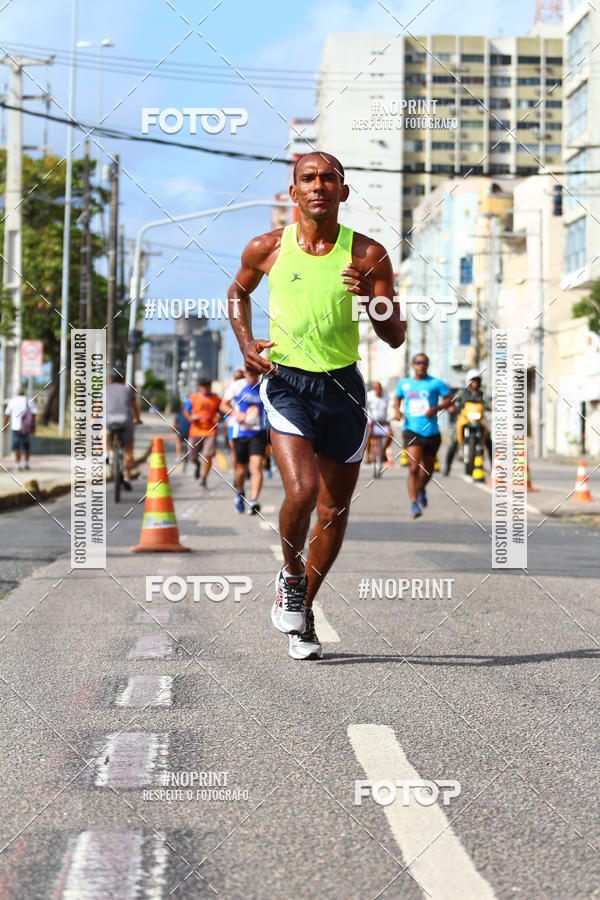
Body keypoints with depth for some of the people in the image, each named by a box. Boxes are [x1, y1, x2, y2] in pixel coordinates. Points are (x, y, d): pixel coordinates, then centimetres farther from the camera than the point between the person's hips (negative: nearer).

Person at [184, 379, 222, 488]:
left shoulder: (217, 400, 3)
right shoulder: (192, 398, 2)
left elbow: (221, 413, 12)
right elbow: (186, 411, 9)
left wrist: (219, 418, -10)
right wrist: (190, 418, -11)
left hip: (210, 431, -1)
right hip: (195, 431, 1)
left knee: (208, 456, -9)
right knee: (193, 456, 6)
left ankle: (204, 479, 2)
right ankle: (197, 465, 43)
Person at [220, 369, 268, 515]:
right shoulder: (238, 386, 1)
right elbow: (223, 405, 6)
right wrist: (235, 414, -13)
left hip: (258, 433, 0)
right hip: (240, 433, 0)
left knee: (257, 466, -18)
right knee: (241, 469, 9)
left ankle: (253, 502, -23)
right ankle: (239, 493, 39)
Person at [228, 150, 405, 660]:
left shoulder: (368, 255, -6)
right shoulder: (267, 249, -3)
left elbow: (396, 337, -4)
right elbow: (239, 292, 19)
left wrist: (371, 299, -24)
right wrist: (246, 342, 3)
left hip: (342, 387, 2)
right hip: (285, 382, -2)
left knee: (334, 512, 8)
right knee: (301, 491, -22)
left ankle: (303, 608, 29)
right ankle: (291, 576, 8)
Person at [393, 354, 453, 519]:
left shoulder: (436, 383, 0)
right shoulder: (403, 383, 9)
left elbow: (449, 399, 3)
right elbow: (397, 398, 25)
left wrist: (436, 408, -14)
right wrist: (396, 409, 3)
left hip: (432, 432, 1)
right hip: (411, 430, -1)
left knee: (428, 469, 15)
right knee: (414, 467, -18)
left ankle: (421, 489, 47)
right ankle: (414, 503, -17)